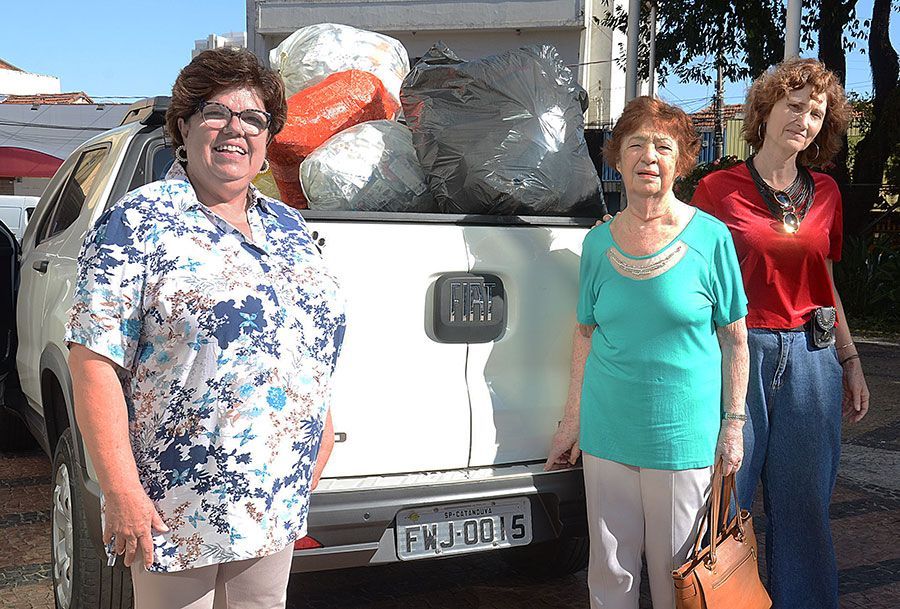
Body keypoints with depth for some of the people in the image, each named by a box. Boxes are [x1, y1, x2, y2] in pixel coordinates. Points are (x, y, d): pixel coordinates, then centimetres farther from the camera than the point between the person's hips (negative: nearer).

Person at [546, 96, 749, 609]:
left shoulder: (710, 237, -5)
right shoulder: (599, 241, 3)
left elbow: (734, 339, 0)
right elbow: (587, 334, 10)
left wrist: (734, 424, -3)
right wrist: (572, 422, 10)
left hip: (683, 436, -2)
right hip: (607, 433, 3)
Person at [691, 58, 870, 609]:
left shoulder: (824, 193, 10)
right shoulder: (719, 189, -3)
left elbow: (825, 285, 18)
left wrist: (851, 361, 17)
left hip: (812, 359, 4)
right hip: (739, 355, -4)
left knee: (805, 504, 12)